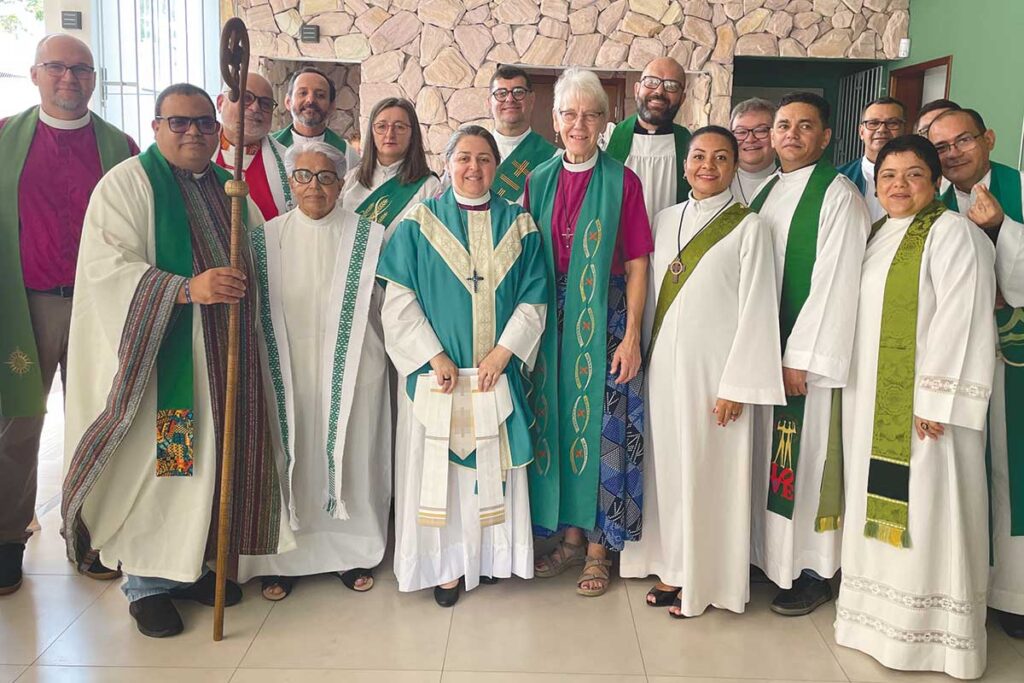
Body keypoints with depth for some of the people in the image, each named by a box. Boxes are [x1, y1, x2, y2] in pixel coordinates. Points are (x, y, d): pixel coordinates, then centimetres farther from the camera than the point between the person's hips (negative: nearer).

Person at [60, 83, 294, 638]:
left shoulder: (230, 188, 14)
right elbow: (110, 268, -16)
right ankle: (147, 582, 14)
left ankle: (186, 564, 25)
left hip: (222, 356, 6)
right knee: (159, 462, 0)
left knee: (206, 460, 10)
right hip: (160, 352, -5)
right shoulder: (127, 184, -5)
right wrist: (189, 288, -27)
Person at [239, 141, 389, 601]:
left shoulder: (369, 237, 1)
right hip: (286, 368, 1)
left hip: (351, 369, -1)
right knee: (289, 461, 5)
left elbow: (389, 300, 3)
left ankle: (353, 552, 22)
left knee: (350, 457, 6)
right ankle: (282, 558, 20)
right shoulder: (266, 238, 5)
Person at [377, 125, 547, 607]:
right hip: (434, 370, -1)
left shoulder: (519, 225, 6)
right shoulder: (421, 223, 1)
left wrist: (503, 352, -9)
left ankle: (491, 554, 23)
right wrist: (434, 357, -11)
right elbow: (399, 299, -4)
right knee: (438, 463, 2)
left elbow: (533, 301, 3)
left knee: (493, 462, 8)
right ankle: (446, 563, 15)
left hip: (498, 370, 2)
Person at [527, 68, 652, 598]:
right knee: (556, 420, 8)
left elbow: (637, 264, -4)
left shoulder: (622, 182, -2)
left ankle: (599, 545, 13)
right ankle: (571, 535, 24)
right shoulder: (538, 182, 9)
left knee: (600, 423, -1)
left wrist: (632, 335, -11)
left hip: (604, 320, -4)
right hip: (551, 320, 4)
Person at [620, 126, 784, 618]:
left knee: (708, 470, 3)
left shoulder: (748, 227, -4)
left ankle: (704, 578, 18)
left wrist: (736, 384, -13)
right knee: (667, 464, 11)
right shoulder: (665, 219, 10)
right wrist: (642, 352, 6)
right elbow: (652, 296, 12)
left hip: (715, 366, -5)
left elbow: (756, 309, -8)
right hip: (663, 362, 5)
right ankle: (673, 568, 25)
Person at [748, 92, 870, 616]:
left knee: (810, 459, 1)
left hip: (811, 354, -6)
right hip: (764, 347, 6)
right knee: (769, 456, 12)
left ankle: (815, 571, 15)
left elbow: (833, 282, -14)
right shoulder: (764, 193, 13)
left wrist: (801, 356, -16)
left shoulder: (839, 195, -8)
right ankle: (768, 553, 26)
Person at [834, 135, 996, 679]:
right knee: (879, 506, 13)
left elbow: (959, 321, -16)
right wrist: (852, 387, 12)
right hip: (870, 399, 7)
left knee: (926, 510, 0)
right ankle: (878, 613, 26)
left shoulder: (953, 234, -8)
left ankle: (933, 632, 13)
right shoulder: (876, 235, 14)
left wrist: (935, 398, -21)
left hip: (924, 402, -7)